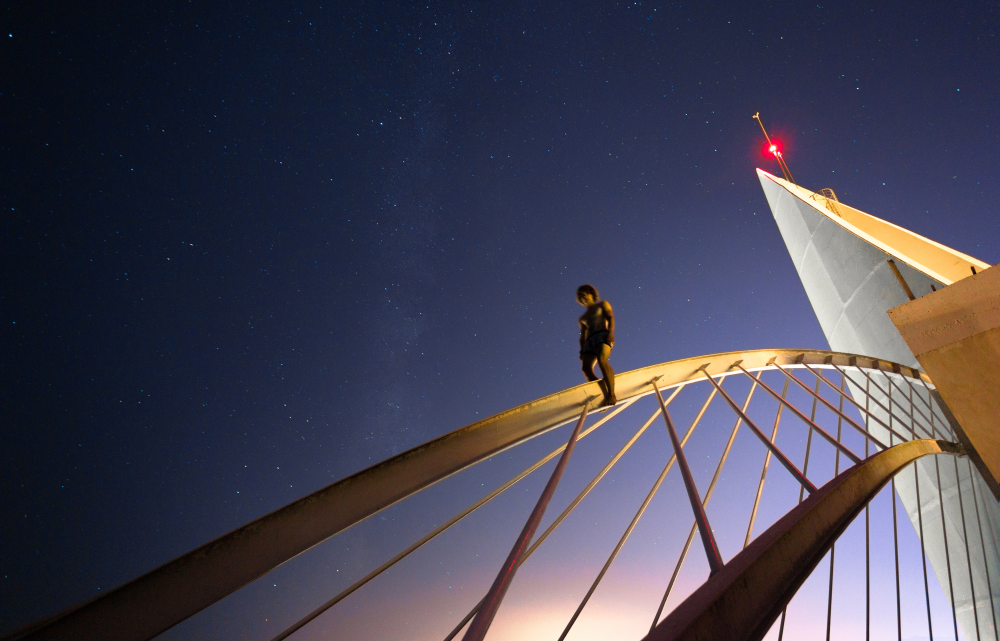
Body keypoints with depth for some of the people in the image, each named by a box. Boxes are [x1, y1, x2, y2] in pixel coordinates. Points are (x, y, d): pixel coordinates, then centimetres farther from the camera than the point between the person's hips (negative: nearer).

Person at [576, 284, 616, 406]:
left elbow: (611, 318, 6)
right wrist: (582, 351, 9)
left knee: (602, 360, -31)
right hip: (590, 341, 5)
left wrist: (610, 332, -13)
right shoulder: (582, 318, 36)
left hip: (602, 335, -5)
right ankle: (604, 396, -28)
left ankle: (612, 395, -39)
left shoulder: (602, 304, 23)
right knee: (586, 367, -21)